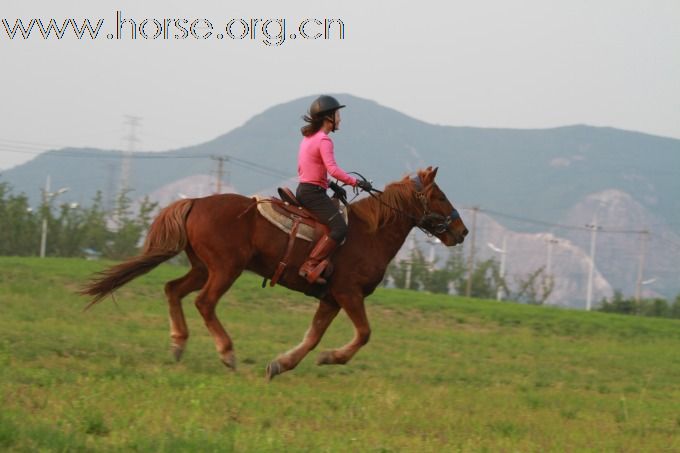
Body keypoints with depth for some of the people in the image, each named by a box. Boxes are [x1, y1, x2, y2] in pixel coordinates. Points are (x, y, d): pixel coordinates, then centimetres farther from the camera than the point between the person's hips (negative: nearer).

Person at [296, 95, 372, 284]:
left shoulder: (308, 137, 15)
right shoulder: (324, 140, -15)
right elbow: (332, 169, -26)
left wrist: (327, 183, 20)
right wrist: (356, 182, -23)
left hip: (303, 189, 10)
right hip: (314, 192, -10)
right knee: (339, 227, -21)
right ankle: (310, 266, -27)